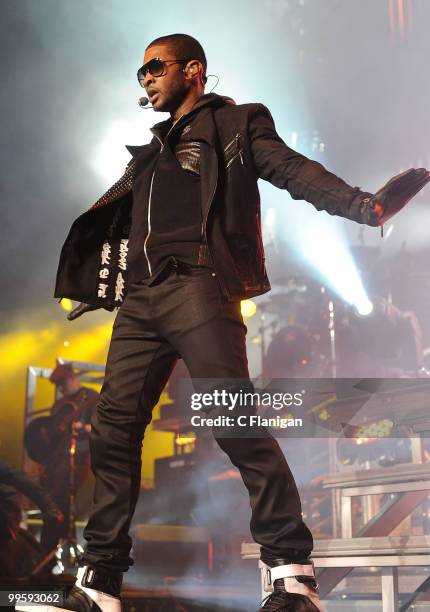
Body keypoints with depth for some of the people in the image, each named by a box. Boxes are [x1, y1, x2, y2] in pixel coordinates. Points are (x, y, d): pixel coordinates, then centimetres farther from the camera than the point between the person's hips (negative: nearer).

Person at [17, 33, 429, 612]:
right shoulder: (149, 154, 30)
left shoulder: (236, 123, 12)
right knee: (114, 429, 0)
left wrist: (363, 204, -19)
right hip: (139, 299, 6)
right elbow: (109, 214, 31)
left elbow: (293, 170, -2)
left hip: (198, 287, -6)